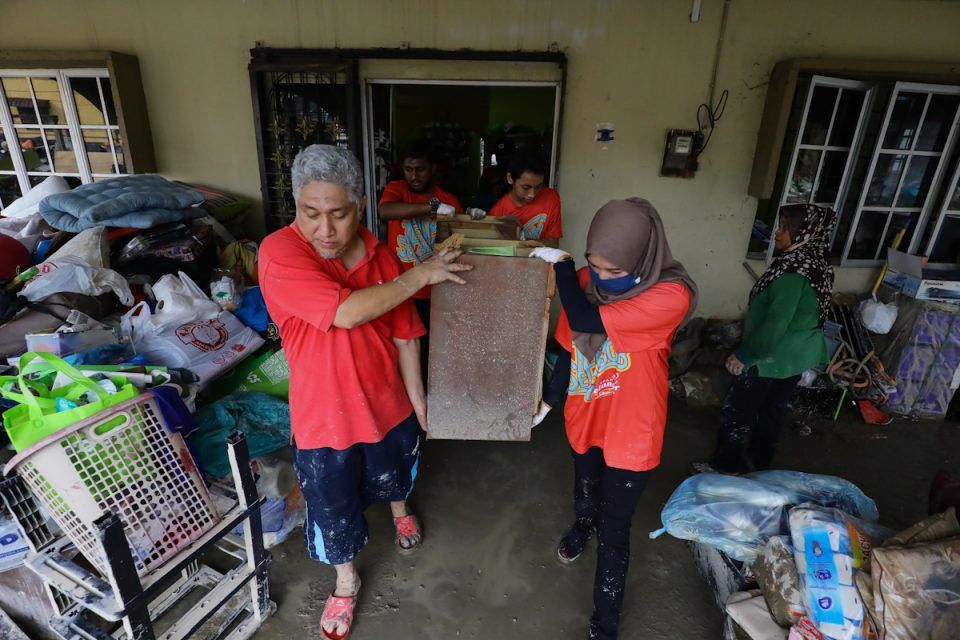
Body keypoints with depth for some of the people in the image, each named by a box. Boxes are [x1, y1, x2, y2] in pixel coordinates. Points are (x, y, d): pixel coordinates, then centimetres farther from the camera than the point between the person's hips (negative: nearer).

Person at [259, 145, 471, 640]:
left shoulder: (381, 257, -10)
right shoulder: (279, 253, -24)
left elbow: (404, 335, -3)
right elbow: (348, 312, -34)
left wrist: (418, 400, 3)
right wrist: (421, 274, -25)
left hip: (388, 403, 3)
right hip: (323, 414, -3)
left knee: (394, 473, 30)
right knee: (332, 507, 18)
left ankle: (400, 513, 65)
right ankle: (346, 585, 47)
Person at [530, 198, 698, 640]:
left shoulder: (671, 295, -29)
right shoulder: (588, 280, -11)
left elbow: (586, 320, -37)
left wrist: (561, 264, -23)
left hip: (632, 432, -5)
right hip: (585, 417, 5)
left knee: (613, 532, 9)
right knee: (585, 492, 31)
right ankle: (582, 525, 66)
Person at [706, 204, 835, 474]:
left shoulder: (793, 271, -26)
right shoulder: (819, 265, 4)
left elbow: (775, 324, -29)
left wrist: (743, 354, -19)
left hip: (772, 357, -9)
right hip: (799, 354, 9)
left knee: (737, 412, 6)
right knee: (773, 409, 21)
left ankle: (726, 466, 19)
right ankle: (759, 461, 36)